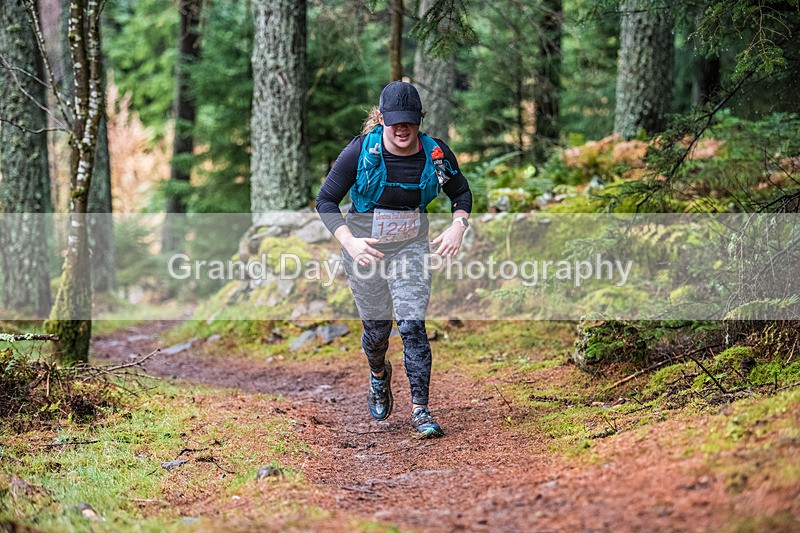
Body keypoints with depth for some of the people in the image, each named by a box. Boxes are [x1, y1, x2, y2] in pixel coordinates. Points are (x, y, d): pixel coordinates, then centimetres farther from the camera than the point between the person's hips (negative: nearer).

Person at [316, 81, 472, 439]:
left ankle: (420, 410, -6)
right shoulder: (361, 152, -18)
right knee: (377, 329, 7)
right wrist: (349, 242, -25)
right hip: (365, 248, -1)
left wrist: (457, 227, -12)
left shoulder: (436, 153, -11)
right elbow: (326, 200, -11)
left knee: (413, 326, -12)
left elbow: (461, 193, 7)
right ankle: (379, 375, 42)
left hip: (411, 247, 1)